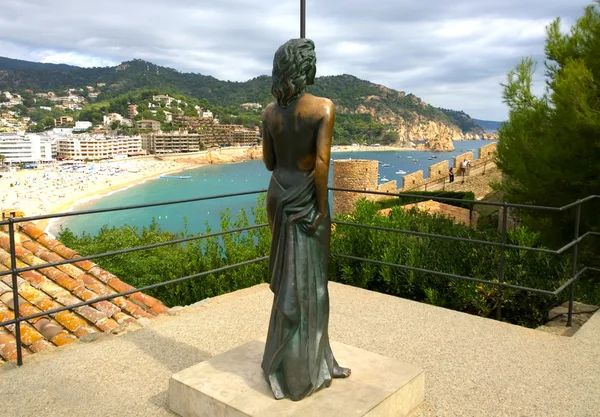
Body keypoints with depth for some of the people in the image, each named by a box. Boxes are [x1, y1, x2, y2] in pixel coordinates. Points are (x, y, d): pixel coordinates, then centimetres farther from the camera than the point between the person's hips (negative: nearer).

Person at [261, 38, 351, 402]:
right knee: (303, 284, 4)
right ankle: (296, 372, 17)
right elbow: (321, 163, -19)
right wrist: (323, 209, -13)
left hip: (279, 194, 6)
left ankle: (314, 360, 33)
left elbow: (269, 161, 7)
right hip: (306, 198, -6)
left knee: (291, 279, 16)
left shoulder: (271, 112, 3)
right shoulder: (323, 107, -14)